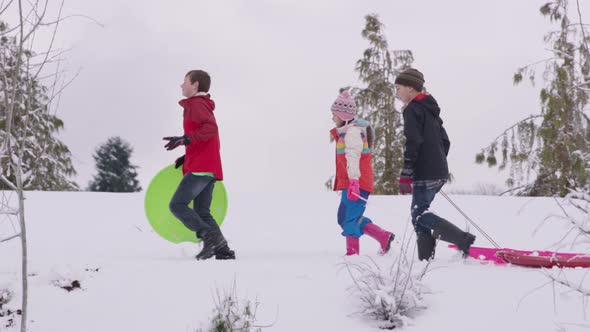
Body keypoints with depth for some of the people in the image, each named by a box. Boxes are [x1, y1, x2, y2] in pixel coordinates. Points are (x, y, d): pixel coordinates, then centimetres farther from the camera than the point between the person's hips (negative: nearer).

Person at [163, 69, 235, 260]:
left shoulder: (196, 104, -6)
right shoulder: (203, 106, 24)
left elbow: (211, 128, -22)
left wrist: (185, 139, -26)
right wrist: (187, 157, 19)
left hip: (201, 167, -10)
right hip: (209, 167, 10)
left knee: (177, 205, -12)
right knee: (201, 212, 9)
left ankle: (210, 237, -21)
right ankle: (223, 250, -1)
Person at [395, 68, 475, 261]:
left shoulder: (413, 110, -9)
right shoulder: (430, 109, 20)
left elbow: (413, 143, -18)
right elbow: (445, 141, 23)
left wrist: (405, 174, -19)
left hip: (425, 174, -9)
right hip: (440, 172, 9)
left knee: (420, 215, -7)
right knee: (419, 213, 11)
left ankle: (463, 240, -17)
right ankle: (426, 258, 6)